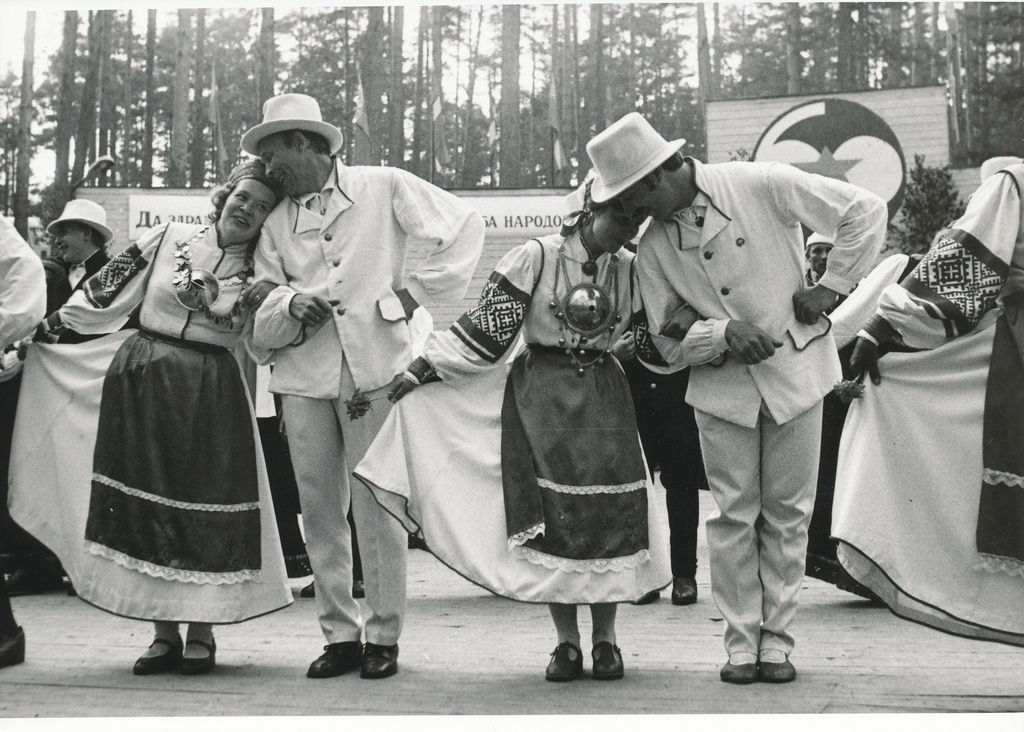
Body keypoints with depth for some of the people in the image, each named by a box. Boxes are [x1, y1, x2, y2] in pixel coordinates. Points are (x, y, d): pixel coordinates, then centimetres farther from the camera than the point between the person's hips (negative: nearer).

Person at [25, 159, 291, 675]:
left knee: (208, 505, -3)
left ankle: (201, 632, 9)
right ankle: (164, 633, 12)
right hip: (143, 382, 1)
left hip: (212, 394, -1)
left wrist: (279, 311, -11)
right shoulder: (169, 239, 5)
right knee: (147, 501, 2)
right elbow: (107, 292, 9)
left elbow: (263, 349, 3)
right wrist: (48, 327, 10)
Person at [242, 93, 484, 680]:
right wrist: (290, 307, -8)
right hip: (303, 375, 5)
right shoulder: (277, 222, 16)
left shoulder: (384, 189, 4)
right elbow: (261, 321, 15)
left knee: (376, 507, -3)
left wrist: (409, 292, -4)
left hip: (375, 367, -4)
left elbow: (464, 225, 0)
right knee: (320, 509, 5)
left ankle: (385, 636, 10)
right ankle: (341, 634, 16)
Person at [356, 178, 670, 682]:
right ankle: (566, 641, 5)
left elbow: (648, 341, 16)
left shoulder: (629, 270, 6)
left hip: (603, 398, 3)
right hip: (540, 394, -3)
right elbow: (489, 325, -5)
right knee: (549, 514, -7)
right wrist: (422, 368, -8)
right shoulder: (536, 257, -6)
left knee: (613, 512, -5)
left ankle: (605, 639, 9)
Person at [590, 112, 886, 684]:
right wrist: (725, 332, -17)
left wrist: (831, 286, -8)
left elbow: (866, 210, -6)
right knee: (734, 514, 0)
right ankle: (741, 643, 11)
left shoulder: (761, 185, -12)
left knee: (788, 513, 4)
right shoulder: (653, 247, -2)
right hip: (723, 387, 2)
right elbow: (670, 341, 1)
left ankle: (777, 641, 14)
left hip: (795, 369, -2)